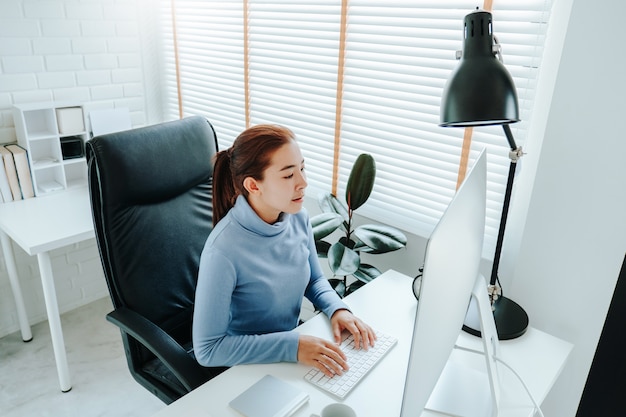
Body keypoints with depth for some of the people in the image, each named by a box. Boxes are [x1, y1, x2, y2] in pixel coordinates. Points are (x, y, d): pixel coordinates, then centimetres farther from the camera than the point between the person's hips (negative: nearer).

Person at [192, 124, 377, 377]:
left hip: (293, 338, 6)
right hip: (246, 367, -5)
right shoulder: (223, 250, -29)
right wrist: (291, 346, -28)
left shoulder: (299, 218, -9)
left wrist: (338, 309, -11)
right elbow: (207, 349, -23)